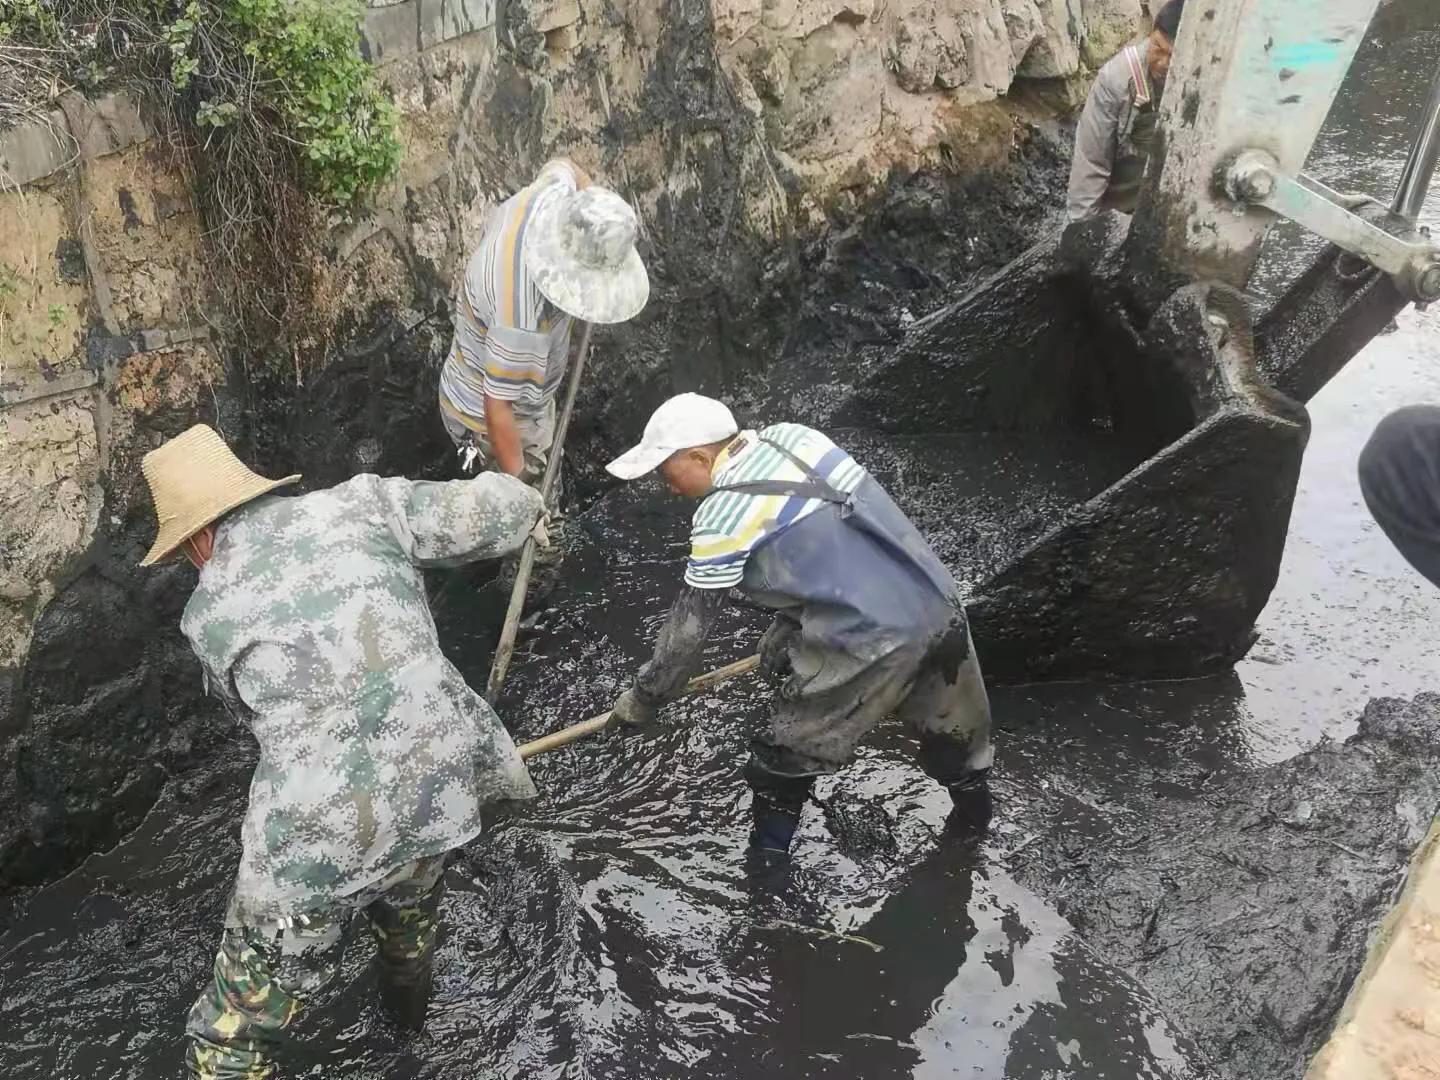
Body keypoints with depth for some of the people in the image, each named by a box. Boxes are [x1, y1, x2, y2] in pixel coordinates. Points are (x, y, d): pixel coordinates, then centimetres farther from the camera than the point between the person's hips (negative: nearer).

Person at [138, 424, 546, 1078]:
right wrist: (525, 509, 25)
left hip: (319, 834, -4)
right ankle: (407, 1001, 68)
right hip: (438, 783, 4)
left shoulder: (207, 612, 4)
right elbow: (485, 509, 1)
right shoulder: (360, 503, 1)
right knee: (408, 900, 39)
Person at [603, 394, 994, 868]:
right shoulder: (793, 436, 8)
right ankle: (973, 796, 52)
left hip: (870, 643, -7)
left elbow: (688, 624, -2)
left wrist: (644, 698, 11)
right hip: (939, 604, 7)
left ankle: (768, 855, 28)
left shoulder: (722, 517, -12)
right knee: (948, 722, 30)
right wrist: (788, 625, 19)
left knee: (788, 751, 13)